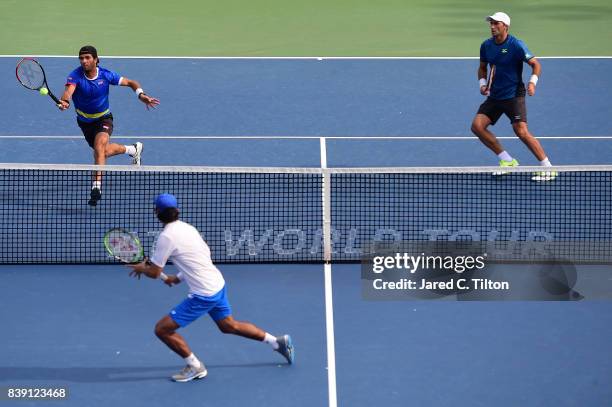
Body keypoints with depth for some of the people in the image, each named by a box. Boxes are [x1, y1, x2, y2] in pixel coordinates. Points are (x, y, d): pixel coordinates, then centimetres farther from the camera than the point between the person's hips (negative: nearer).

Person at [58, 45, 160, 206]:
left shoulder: (106, 75, -17)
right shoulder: (75, 76, -23)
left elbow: (130, 82, -4)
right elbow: (68, 91, -44)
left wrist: (141, 95, -24)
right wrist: (65, 101, -68)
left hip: (103, 118, -2)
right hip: (85, 121, 2)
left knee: (99, 146, -30)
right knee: (104, 151, 18)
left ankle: (96, 186, -33)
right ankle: (133, 149, 47)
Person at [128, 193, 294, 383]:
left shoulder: (166, 237, -16)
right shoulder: (188, 228, 9)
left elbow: (154, 272, -11)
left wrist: (141, 268, 11)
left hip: (203, 295, -9)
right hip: (218, 284, 9)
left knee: (162, 329, -3)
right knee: (229, 326, 29)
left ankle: (195, 367, 6)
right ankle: (277, 342, 35)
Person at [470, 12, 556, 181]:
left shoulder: (516, 45, -13)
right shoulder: (486, 46, 4)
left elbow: (536, 64, -11)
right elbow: (482, 68, 19)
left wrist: (533, 82, -28)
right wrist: (482, 84, 1)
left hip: (514, 95, -7)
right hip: (494, 96, 7)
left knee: (521, 131, -18)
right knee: (477, 126, -6)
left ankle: (548, 168, -10)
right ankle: (507, 161, 6)